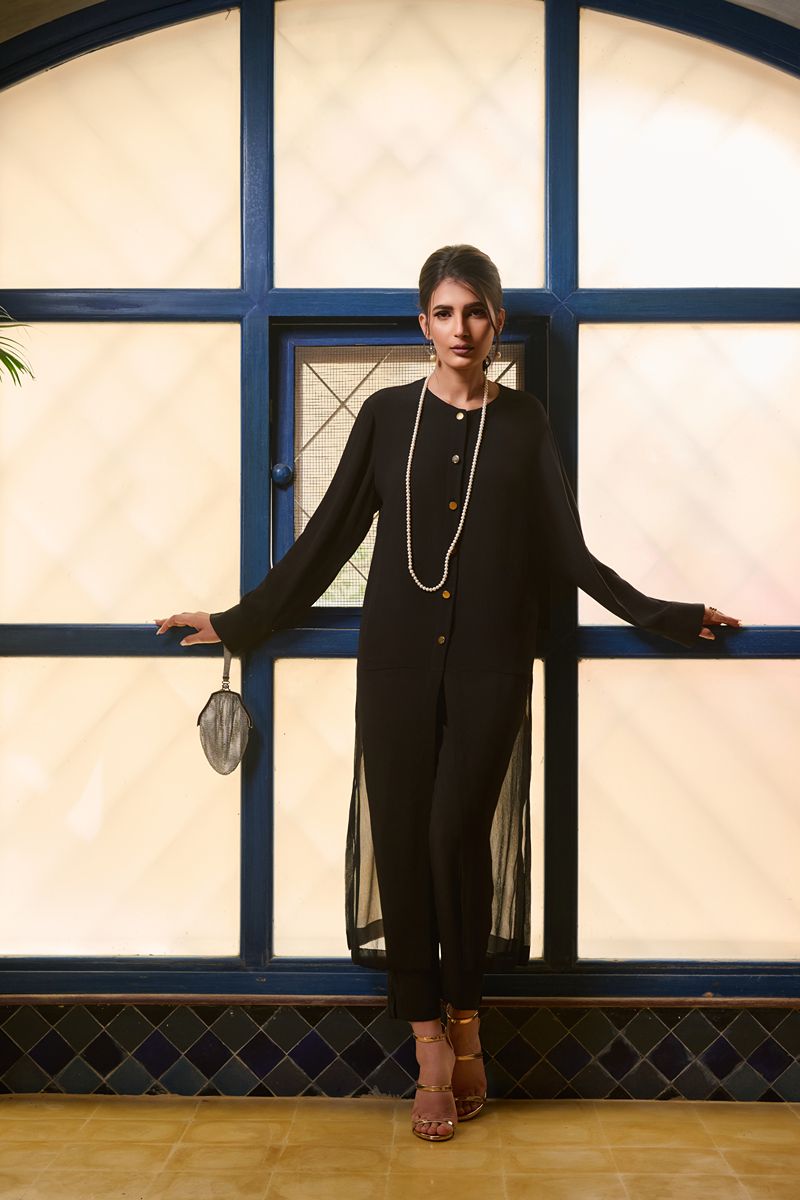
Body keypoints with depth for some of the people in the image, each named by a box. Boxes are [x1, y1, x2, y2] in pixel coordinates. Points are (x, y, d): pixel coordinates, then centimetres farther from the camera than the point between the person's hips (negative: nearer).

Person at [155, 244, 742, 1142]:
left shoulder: (524, 423, 7)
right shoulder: (386, 415, 7)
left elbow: (567, 553, 8)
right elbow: (328, 537, 9)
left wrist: (667, 618, 7)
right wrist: (241, 621, 8)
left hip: (489, 661, -1)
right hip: (398, 656, 1)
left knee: (457, 831, -9)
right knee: (402, 835, -1)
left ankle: (463, 1019, 14)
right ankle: (433, 1043, 11)